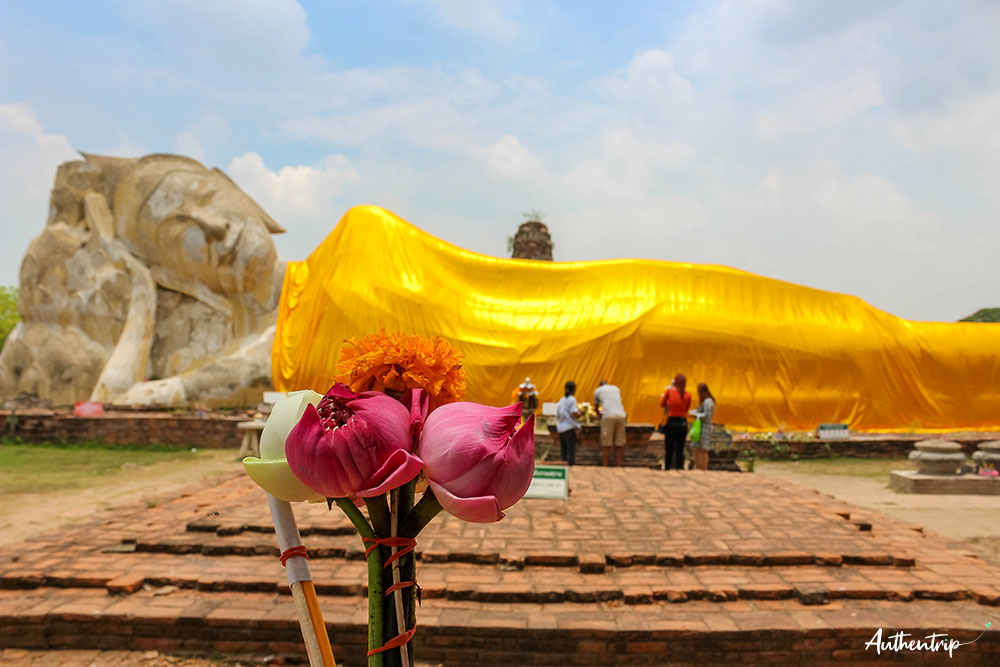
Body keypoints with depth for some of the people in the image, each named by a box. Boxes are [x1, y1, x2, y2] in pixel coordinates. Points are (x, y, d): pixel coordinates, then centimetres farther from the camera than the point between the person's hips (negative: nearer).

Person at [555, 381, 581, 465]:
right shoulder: (572, 399, -6)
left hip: (561, 429, 7)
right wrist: (579, 413, 4)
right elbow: (574, 414, -15)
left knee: (564, 452, 10)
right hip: (570, 428, -6)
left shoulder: (561, 400, 14)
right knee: (571, 452, -6)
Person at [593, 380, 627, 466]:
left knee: (606, 444, 0)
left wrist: (600, 414, 52)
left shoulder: (597, 390, 20)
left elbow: (596, 408, 32)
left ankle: (604, 468, -1)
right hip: (621, 415, 3)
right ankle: (619, 468, 4)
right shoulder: (616, 389, 29)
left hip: (608, 417, -3)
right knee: (619, 444, 6)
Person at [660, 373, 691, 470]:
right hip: (683, 423, 2)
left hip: (671, 421, -1)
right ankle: (679, 469, 7)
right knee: (680, 449, 7)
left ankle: (667, 469, 10)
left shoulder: (669, 391, -4)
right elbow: (686, 409, 12)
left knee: (668, 449, 8)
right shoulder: (688, 395, 0)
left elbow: (662, 404, 10)